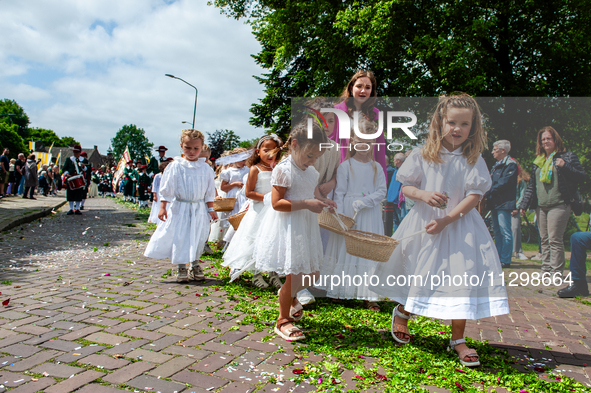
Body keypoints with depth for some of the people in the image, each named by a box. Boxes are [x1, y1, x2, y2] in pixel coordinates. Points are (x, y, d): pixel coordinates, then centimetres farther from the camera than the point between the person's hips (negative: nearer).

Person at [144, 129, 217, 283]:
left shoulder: (205, 168, 3)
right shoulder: (175, 166, -4)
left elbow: (209, 191, 8)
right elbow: (166, 188, -2)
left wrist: (211, 209, 6)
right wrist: (163, 207, -7)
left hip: (199, 209, 2)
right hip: (180, 208, -2)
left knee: (198, 238, 8)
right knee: (179, 237, 1)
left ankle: (195, 265, 25)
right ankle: (181, 268, 15)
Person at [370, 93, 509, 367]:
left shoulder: (473, 160, -1)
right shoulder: (422, 155, -2)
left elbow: (475, 196, -7)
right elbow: (405, 187, 0)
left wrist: (447, 219, -17)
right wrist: (423, 195, -22)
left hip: (459, 225, 1)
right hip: (424, 221, 0)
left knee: (462, 278, -2)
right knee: (417, 275, 10)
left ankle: (457, 339, 15)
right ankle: (402, 312, 41)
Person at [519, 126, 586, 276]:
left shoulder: (567, 156, 3)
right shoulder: (538, 161, 17)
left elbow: (582, 176, -2)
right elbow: (531, 186, 19)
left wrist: (565, 166, -17)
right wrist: (524, 204, 12)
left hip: (559, 205, -6)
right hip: (541, 207, 6)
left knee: (554, 239, -9)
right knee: (544, 240, 8)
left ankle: (556, 271, -3)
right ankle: (546, 268, 15)